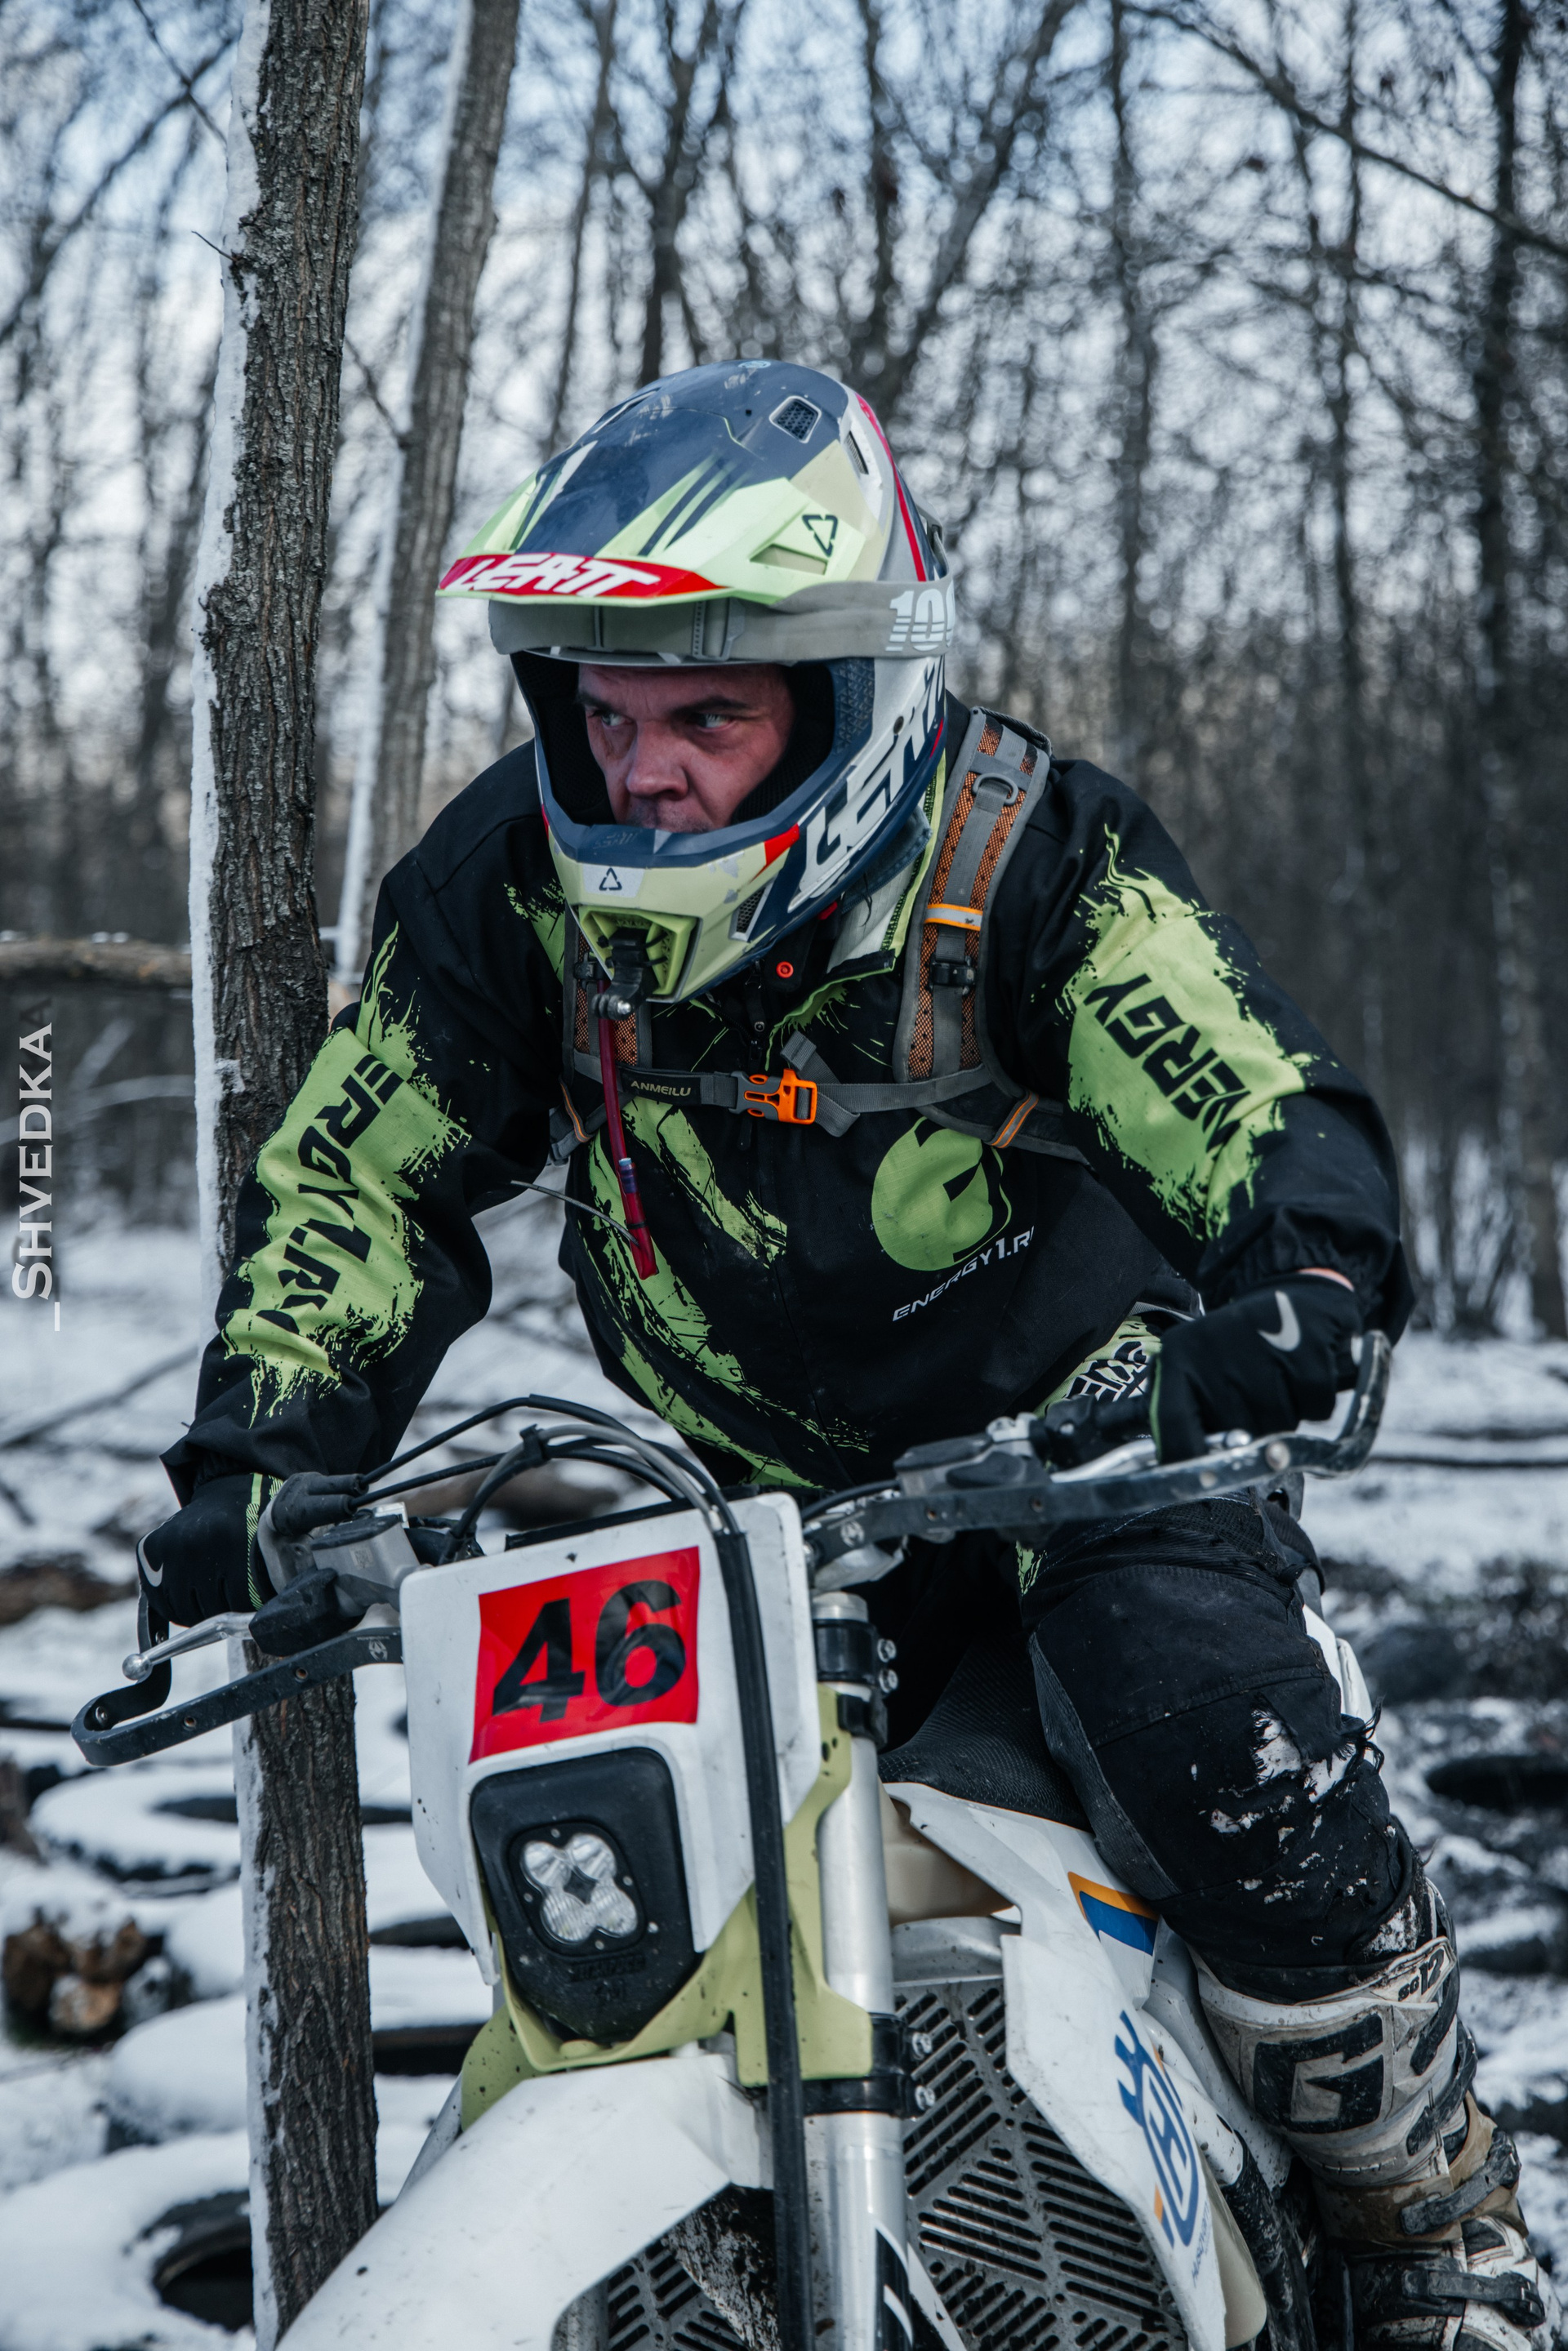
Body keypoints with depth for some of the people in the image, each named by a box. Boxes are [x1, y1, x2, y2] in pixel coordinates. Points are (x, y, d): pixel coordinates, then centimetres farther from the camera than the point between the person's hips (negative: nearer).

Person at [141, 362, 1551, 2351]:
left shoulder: (1026, 858, -20)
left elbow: (1270, 1116, -22)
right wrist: (259, 1449, -16)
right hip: (755, 1480, 4)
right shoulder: (509, 886, -11)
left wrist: (1301, 1288, -45)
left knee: (1224, 1764, -25)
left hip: (1080, 1413, -4)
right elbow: (356, 1177, -3)